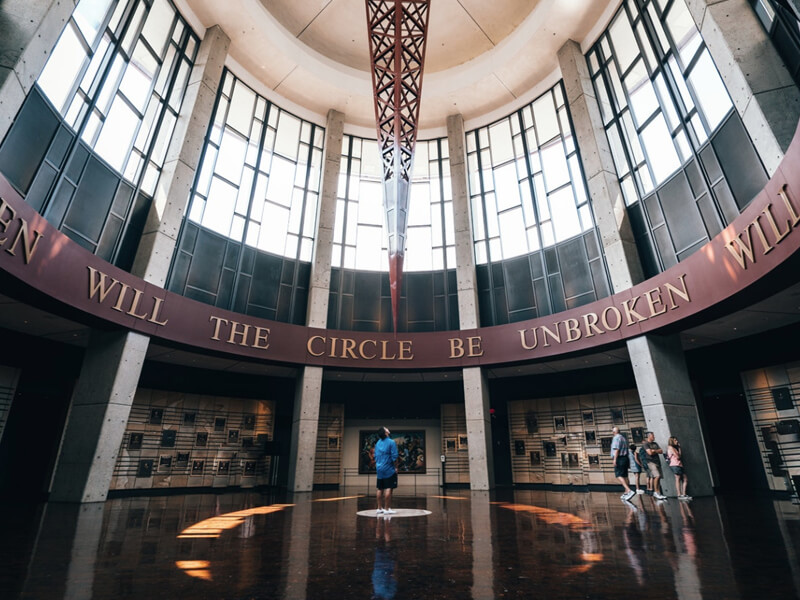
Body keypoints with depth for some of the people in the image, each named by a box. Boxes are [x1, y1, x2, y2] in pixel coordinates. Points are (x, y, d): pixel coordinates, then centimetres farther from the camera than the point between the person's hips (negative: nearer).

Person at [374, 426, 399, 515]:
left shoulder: (377, 443, 9)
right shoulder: (391, 442, -10)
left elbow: (375, 457, 15)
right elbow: (394, 457, -13)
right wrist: (396, 467, -3)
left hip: (379, 469, 7)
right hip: (389, 469, -7)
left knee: (380, 489, 11)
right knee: (388, 489, -2)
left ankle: (380, 508, 17)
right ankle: (387, 509, -2)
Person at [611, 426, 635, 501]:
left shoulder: (616, 438, -10)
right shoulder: (623, 438, 18)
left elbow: (616, 449, -19)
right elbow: (626, 449, 22)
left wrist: (615, 459, -20)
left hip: (619, 458, -9)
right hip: (625, 458, 9)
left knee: (619, 475, -13)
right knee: (625, 475, 12)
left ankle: (629, 491, -26)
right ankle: (626, 493, 15)